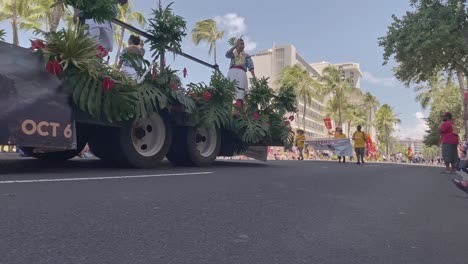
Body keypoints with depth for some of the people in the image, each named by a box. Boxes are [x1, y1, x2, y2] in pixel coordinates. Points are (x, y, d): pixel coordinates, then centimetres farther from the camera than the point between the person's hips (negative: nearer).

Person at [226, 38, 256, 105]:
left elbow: (250, 66, 8)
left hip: (241, 72, -1)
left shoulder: (246, 56, 21)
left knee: (240, 87, -21)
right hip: (232, 72, 1)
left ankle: (239, 101, -34)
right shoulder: (233, 54, 24)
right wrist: (235, 46, -4)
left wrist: (254, 77, -6)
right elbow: (227, 55, 1)